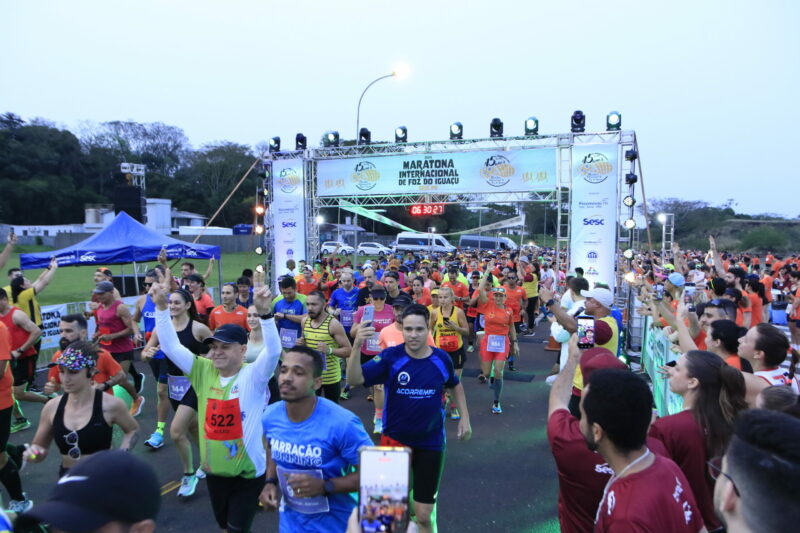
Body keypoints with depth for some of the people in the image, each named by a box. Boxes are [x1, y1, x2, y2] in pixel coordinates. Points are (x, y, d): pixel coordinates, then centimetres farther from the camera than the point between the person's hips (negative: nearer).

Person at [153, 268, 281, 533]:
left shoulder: (253, 375, -15)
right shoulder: (203, 371, -3)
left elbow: (273, 351, -32)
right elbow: (171, 347, -7)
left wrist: (265, 312, -47)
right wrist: (161, 306, -18)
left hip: (248, 472, -5)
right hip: (214, 470, 5)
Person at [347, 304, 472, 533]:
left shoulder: (442, 359, -9)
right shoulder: (391, 357, -16)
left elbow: (455, 385, 13)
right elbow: (354, 380, -27)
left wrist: (464, 417, 7)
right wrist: (357, 345, -41)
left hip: (431, 443, 1)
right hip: (395, 439, -1)